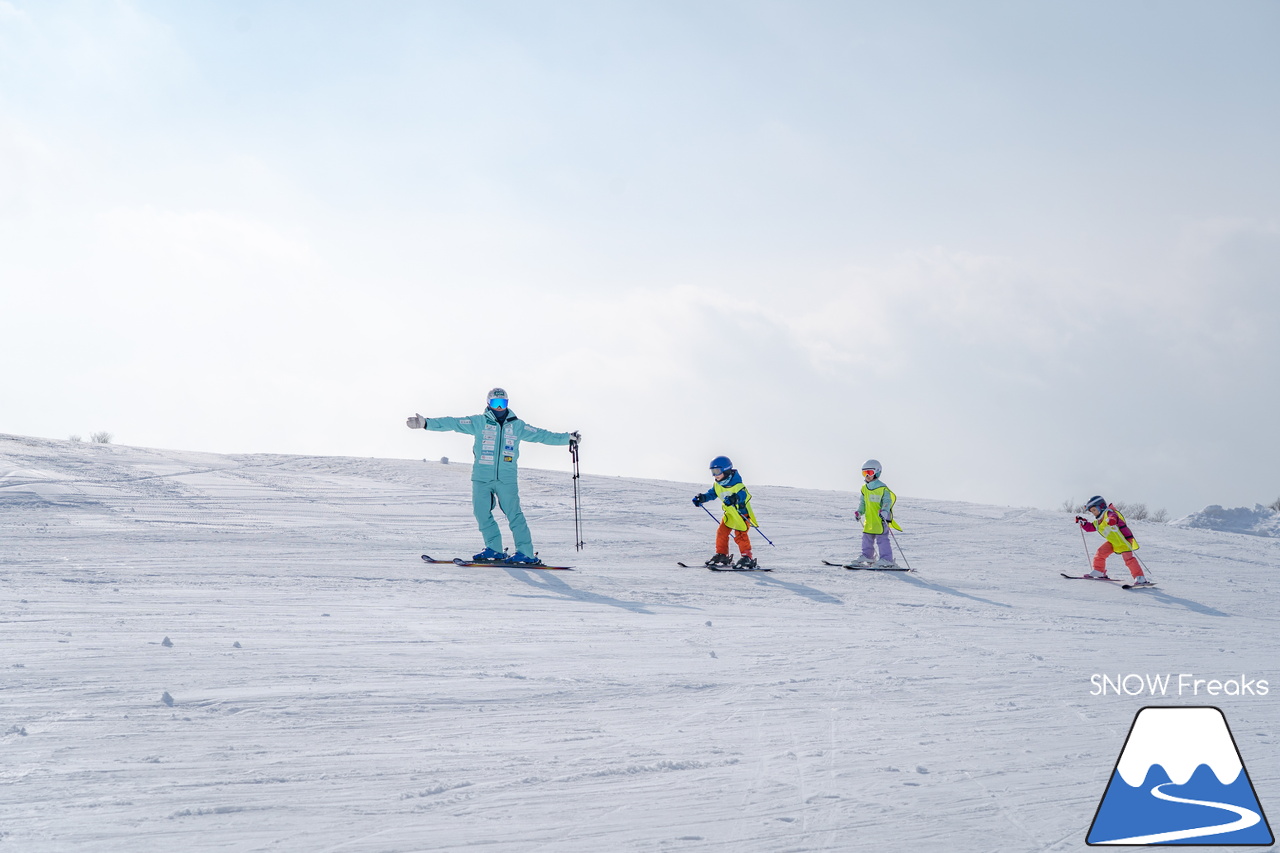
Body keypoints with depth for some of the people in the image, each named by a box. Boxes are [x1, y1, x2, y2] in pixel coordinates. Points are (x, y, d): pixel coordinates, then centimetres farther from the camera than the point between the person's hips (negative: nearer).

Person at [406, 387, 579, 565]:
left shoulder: (517, 425, 10)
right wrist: (426, 423, -8)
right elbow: (452, 423, 1)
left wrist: (568, 438, 14)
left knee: (514, 514, -7)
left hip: (507, 479, -1)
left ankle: (526, 553, -4)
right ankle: (494, 549, 9)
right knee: (482, 513, -3)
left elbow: (541, 435, 16)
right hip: (482, 477, 1)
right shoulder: (479, 422, 6)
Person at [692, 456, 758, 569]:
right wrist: (701, 498, -2)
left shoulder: (737, 484, -24)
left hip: (742, 513, -8)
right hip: (730, 513, 8)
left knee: (740, 534, -16)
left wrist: (734, 498, -61)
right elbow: (712, 494, 15)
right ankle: (722, 555, 18)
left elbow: (743, 494, -40)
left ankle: (747, 557, -9)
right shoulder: (717, 485, 1)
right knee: (721, 532, 6)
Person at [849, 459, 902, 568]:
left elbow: (887, 501, -14)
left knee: (882, 539, -9)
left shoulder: (883, 489, -11)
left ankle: (887, 560, -6)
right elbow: (862, 502, 22)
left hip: (881, 519, -8)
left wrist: (884, 511, -30)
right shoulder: (864, 488, 12)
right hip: (869, 520, 8)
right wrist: (859, 512, 10)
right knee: (867, 538, 16)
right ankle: (867, 556, 30)